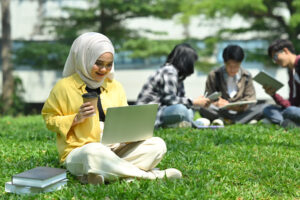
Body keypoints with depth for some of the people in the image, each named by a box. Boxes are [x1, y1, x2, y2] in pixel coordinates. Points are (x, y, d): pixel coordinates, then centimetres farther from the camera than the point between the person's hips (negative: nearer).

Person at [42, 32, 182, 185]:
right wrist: (76, 119, -15)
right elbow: (49, 119, 1)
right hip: (78, 153, -5)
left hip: (115, 149, 5)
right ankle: (151, 175, -26)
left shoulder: (115, 87, 13)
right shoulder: (65, 87, -1)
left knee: (158, 144, -13)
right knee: (94, 151, -41)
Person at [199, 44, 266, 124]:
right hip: (220, 111, -1)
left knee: (261, 108, -25)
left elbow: (251, 98, 4)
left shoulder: (246, 76, 8)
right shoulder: (214, 76, 4)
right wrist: (217, 103, -24)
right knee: (204, 108, -34)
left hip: (240, 111, 2)